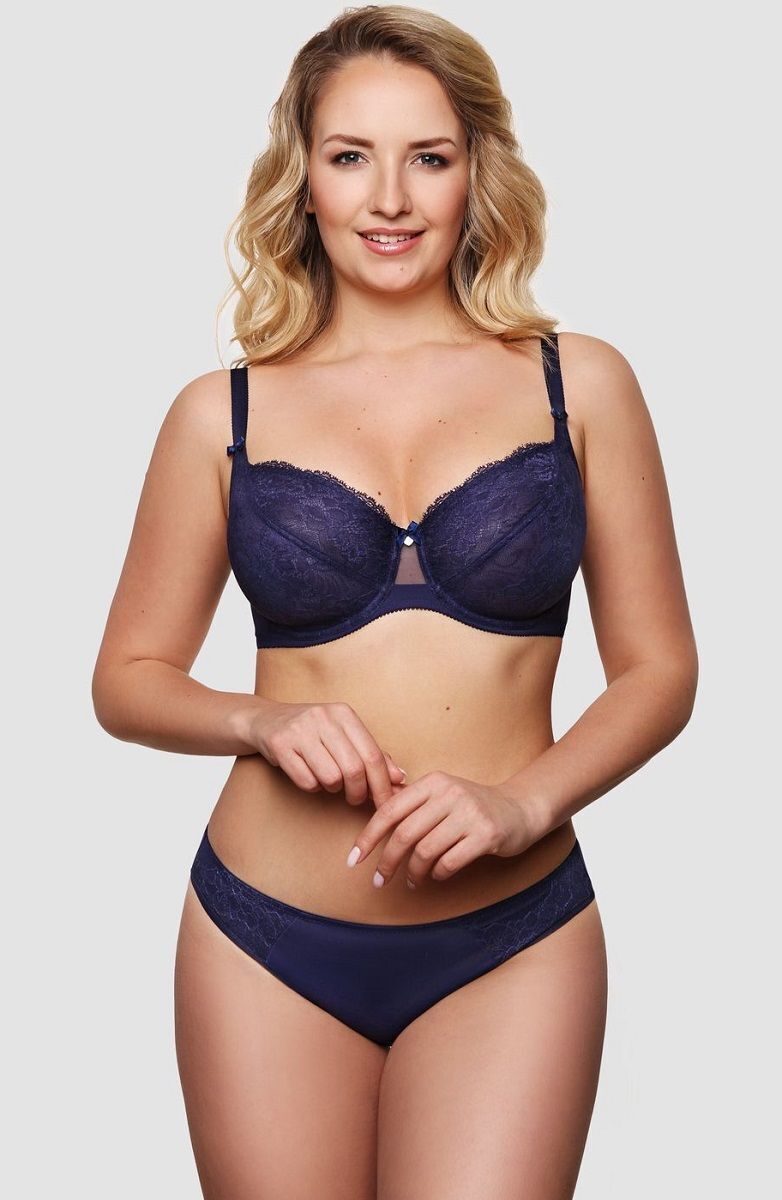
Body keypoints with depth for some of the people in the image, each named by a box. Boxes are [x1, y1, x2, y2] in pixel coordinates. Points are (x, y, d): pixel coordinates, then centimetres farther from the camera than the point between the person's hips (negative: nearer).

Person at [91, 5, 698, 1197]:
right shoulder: (222, 414, 3)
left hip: (512, 941, 0)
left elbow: (658, 668, 4)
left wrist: (526, 802, -12)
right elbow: (129, 677, 9)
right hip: (267, 938, 1)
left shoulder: (579, 383, 2)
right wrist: (263, 721, -10)